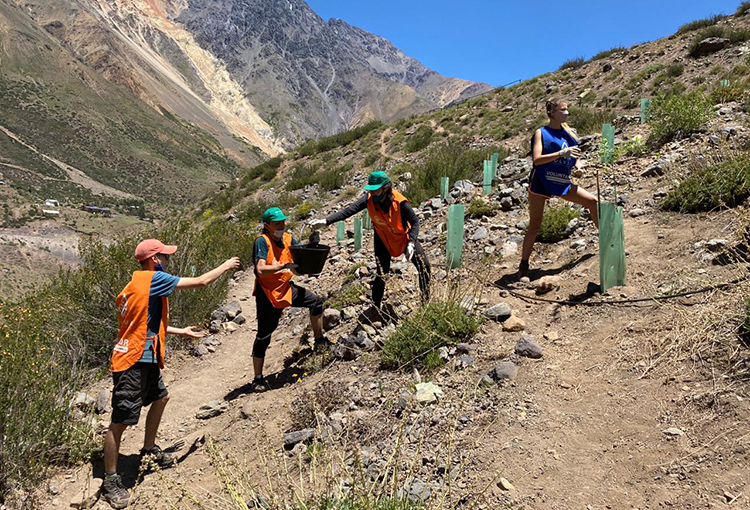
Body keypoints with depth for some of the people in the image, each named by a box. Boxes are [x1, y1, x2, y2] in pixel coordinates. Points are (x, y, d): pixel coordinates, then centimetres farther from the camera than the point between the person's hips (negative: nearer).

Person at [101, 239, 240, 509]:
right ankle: (110, 481, 10)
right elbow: (200, 282, -13)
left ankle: (149, 448, 44)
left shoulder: (141, 283, 14)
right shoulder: (154, 279, -15)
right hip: (132, 362, -11)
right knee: (120, 422, -1)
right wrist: (226, 266, 2)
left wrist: (181, 331, 27)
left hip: (145, 360, 11)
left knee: (160, 397, 27)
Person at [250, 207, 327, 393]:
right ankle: (258, 379, 10)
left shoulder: (288, 238, 3)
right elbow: (260, 270, -29)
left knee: (316, 301, 2)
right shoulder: (262, 241, -17)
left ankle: (319, 340, 21)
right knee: (264, 335, -1)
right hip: (267, 293, -6)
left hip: (286, 288, 6)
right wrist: (284, 266, -41)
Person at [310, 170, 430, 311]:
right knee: (381, 273, -2)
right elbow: (349, 210, -36)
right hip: (383, 239, 1)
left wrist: (411, 243, -30)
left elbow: (415, 221, -18)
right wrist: (326, 221, -48)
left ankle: (426, 302, 18)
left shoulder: (399, 202, -31)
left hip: (404, 236, 0)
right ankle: (376, 308, 12)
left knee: (424, 265, -1)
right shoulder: (369, 199, -26)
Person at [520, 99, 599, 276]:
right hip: (540, 183, -5)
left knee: (592, 201, 3)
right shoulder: (541, 133, -7)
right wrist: (562, 153, -29)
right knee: (535, 225, -2)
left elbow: (576, 156, 18)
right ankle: (524, 264, 9)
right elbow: (537, 159, -20)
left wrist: (577, 165, -4)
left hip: (562, 183, 5)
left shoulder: (568, 132, 9)